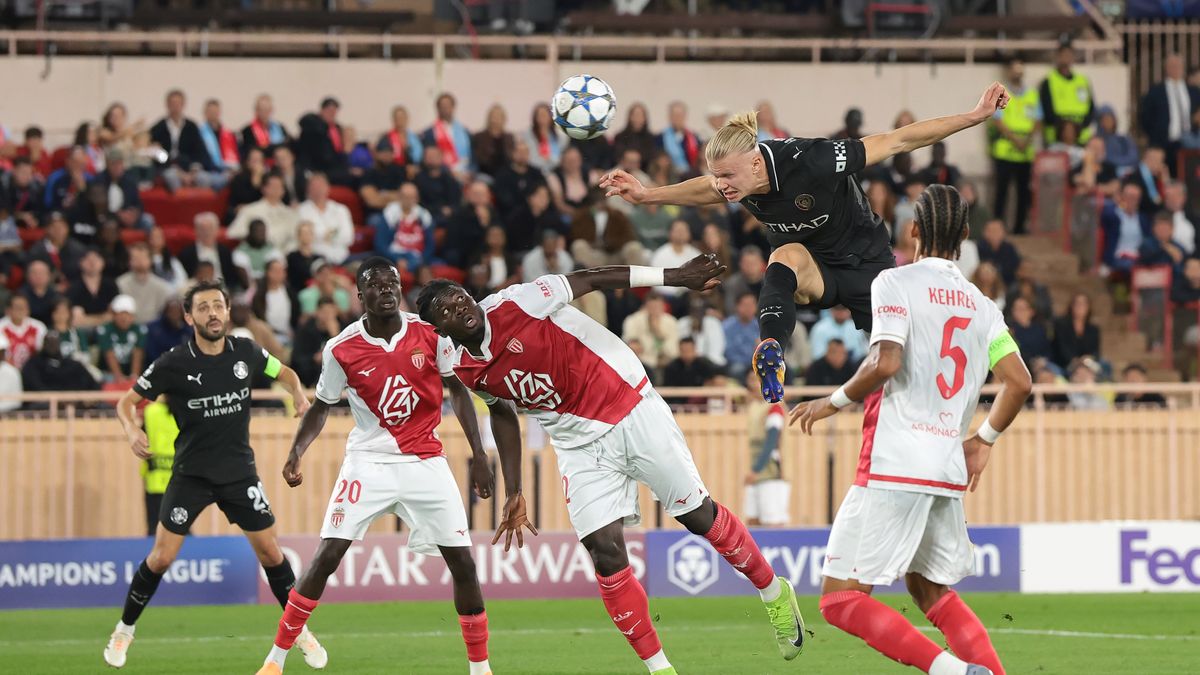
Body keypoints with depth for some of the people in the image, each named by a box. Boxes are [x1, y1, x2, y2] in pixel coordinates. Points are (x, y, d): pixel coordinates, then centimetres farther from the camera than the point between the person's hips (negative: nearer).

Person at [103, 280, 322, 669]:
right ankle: (124, 631, 13)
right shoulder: (173, 364, -13)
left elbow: (284, 373, 15)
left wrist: (299, 395, -7)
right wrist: (132, 431, -24)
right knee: (161, 557, -5)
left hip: (240, 472, 2)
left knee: (269, 551, 2)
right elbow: (127, 402, -3)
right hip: (191, 473, -2)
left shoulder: (245, 352, -5)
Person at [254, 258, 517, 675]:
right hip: (369, 461, -1)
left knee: (462, 561, -3)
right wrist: (296, 453, -11)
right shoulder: (341, 350, -8)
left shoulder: (430, 335, -6)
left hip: (426, 462, 1)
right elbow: (321, 407, 5)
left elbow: (458, 391, 5)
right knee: (328, 555, -11)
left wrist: (478, 455, -1)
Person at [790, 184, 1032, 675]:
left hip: (894, 467, -7)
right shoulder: (981, 306, 13)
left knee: (841, 599, -6)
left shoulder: (894, 283, -5)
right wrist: (983, 439, 22)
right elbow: (1019, 383, 8)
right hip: (948, 470, 7)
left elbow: (886, 363, -18)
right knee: (931, 591, 23)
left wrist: (834, 401, -3)